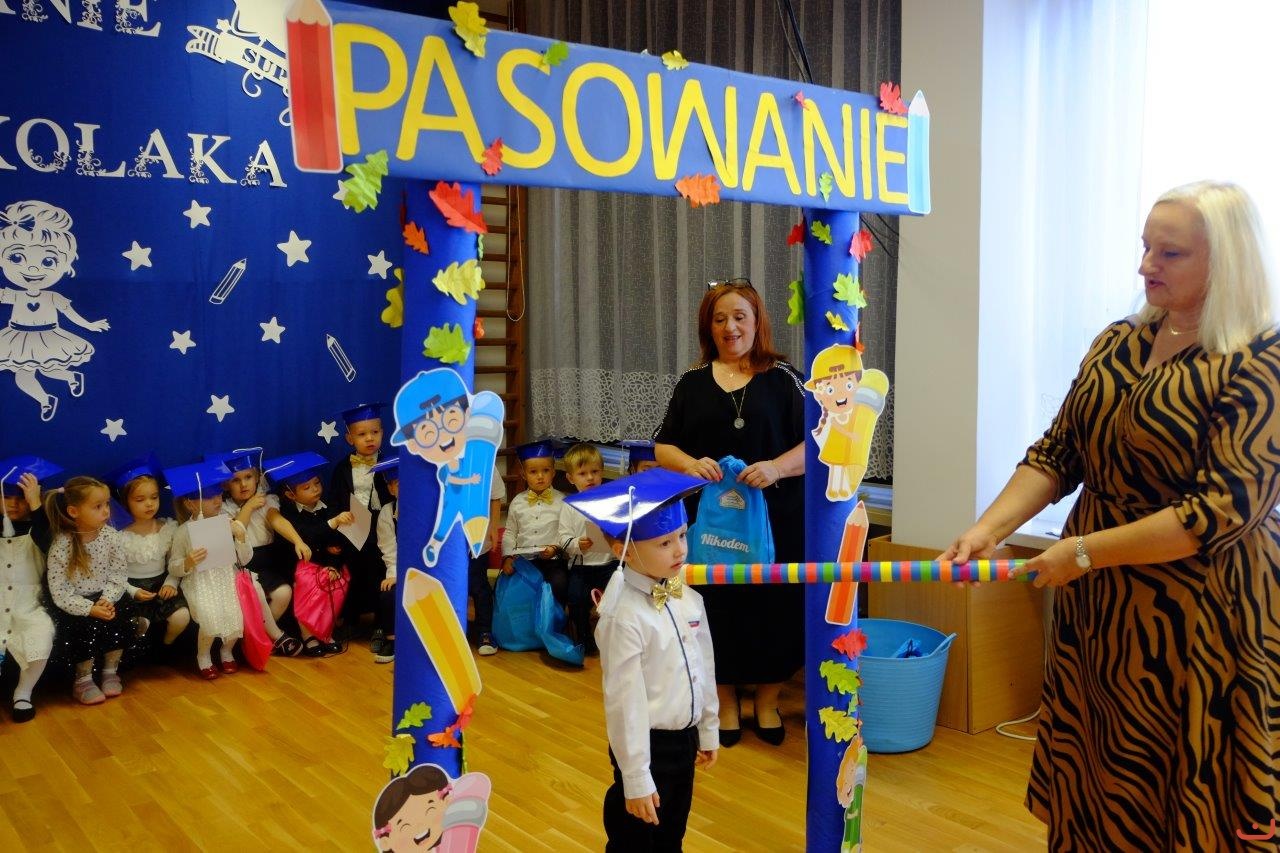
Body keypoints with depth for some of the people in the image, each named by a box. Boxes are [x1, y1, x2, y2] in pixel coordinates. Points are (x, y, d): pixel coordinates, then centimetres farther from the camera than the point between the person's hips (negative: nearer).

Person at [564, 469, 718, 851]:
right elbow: (624, 702, -23)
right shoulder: (624, 616, -25)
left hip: (685, 738, 7)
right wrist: (635, 779, -19)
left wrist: (709, 729, 16)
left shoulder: (688, 596, -2)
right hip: (650, 745, -7)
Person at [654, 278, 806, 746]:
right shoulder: (693, 383, 9)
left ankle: (767, 701, 23)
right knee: (718, 607, 5)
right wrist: (689, 463, -12)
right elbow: (663, 446, 9)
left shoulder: (783, 378, 3)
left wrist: (777, 467, -21)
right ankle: (726, 701, 24)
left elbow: (813, 444, -3)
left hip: (775, 519, -1)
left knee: (774, 606, 3)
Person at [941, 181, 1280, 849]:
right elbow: (1056, 454, 4)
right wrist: (988, 528, -10)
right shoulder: (1119, 343, 6)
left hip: (1198, 614, -5)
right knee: (1092, 784, 15)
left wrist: (1084, 552, -20)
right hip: (1097, 606, 6)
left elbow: (1222, 509, -20)